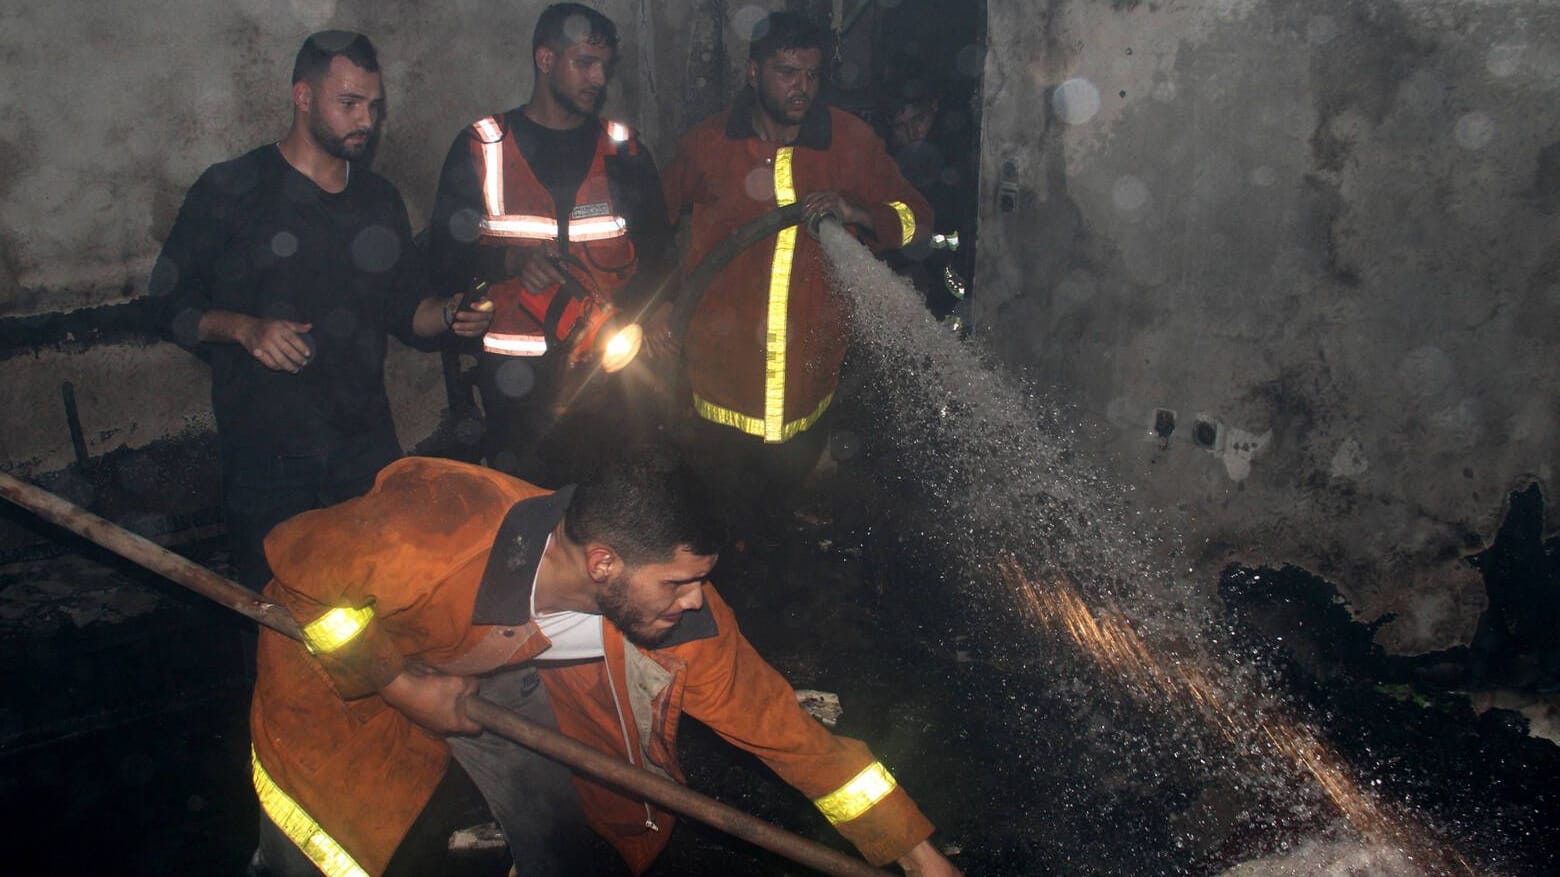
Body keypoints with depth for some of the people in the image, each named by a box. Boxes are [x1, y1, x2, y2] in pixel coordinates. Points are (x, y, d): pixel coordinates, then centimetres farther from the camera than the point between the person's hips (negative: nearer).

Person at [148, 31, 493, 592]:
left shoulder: (380, 199, 12)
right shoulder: (231, 190, -2)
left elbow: (403, 309, 17)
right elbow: (170, 302, -1)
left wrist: (448, 315, -5)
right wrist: (244, 328, -19)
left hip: (368, 447, 4)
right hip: (265, 454, -3)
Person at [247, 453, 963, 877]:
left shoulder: (681, 619, -30)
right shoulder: (429, 540, -44)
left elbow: (783, 727, -22)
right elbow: (301, 561, -24)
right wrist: (402, 685, -26)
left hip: (503, 670, 3)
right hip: (347, 664, -3)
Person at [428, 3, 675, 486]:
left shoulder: (625, 150, 8)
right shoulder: (481, 148, 3)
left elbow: (655, 253, 10)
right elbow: (445, 254, 3)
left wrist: (623, 313, -10)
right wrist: (510, 261, -17)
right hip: (516, 373, -1)